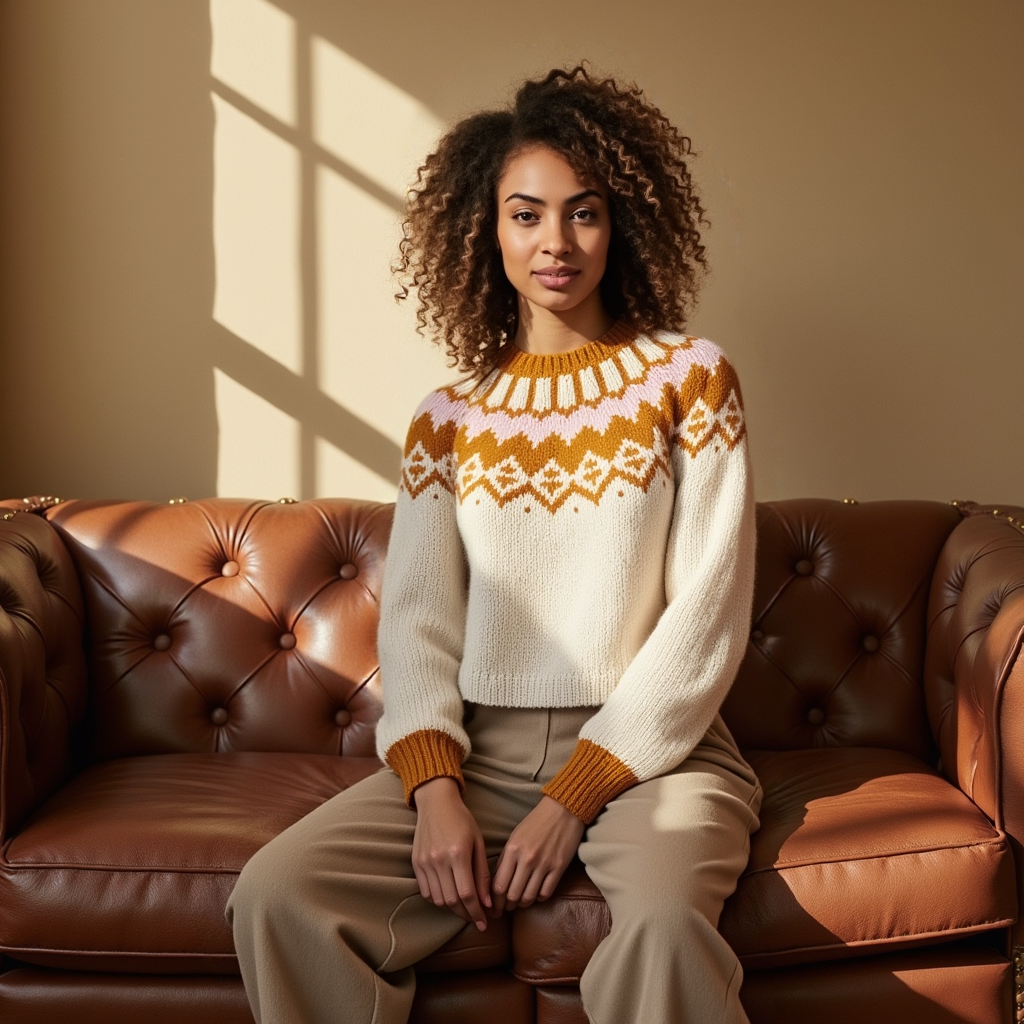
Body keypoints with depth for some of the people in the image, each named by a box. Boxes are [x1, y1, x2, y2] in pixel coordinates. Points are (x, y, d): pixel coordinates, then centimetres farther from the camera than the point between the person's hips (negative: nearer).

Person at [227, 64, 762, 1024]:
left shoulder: (687, 376, 5)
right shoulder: (448, 420, 13)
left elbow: (707, 614, -3)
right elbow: (416, 618, 5)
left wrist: (572, 798, -11)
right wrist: (435, 790, -14)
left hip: (648, 747, -2)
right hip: (480, 750, 3)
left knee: (665, 923, -36)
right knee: (276, 894, -21)